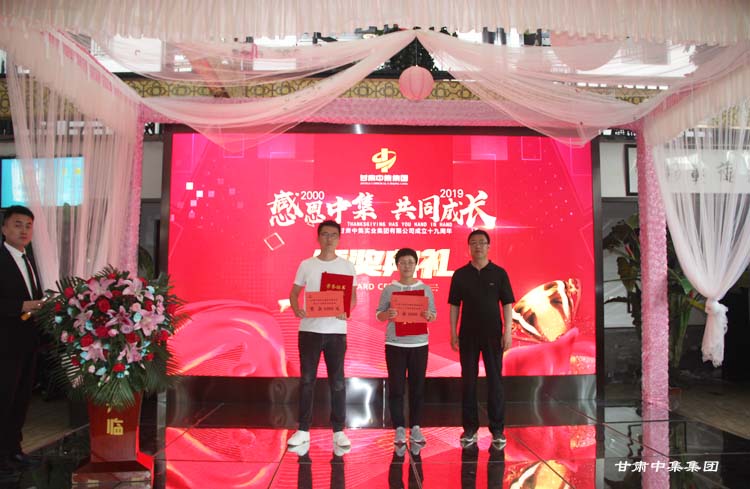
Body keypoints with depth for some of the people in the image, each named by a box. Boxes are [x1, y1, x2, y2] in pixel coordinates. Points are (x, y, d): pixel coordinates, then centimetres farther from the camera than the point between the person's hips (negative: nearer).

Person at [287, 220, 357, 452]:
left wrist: (346, 310, -18)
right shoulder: (306, 265, 5)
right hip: (309, 330, 1)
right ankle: (303, 430, 17)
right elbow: (294, 293, 8)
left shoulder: (347, 266, 4)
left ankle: (338, 431, 16)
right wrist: (296, 310, -13)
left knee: (337, 381, 5)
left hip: (336, 331, 0)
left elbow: (353, 297, 4)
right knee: (306, 380, 7)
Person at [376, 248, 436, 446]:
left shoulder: (425, 289, 5)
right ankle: (399, 428, 12)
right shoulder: (389, 289, 2)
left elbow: (434, 315, 6)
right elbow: (378, 314, 1)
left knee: (417, 387, 6)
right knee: (396, 387, 2)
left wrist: (429, 316, -16)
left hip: (419, 344, 1)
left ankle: (415, 427, 17)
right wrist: (387, 314, -21)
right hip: (395, 344, -1)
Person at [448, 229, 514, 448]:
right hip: (468, 335, 1)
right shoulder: (460, 274, 3)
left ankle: (497, 430, 13)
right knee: (468, 380, 6)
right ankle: (470, 428, 17)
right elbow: (454, 305, 5)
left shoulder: (499, 273, 0)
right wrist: (453, 332, -1)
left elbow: (507, 304, 0)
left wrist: (507, 332, -7)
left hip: (493, 334, -1)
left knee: (495, 380, 3)